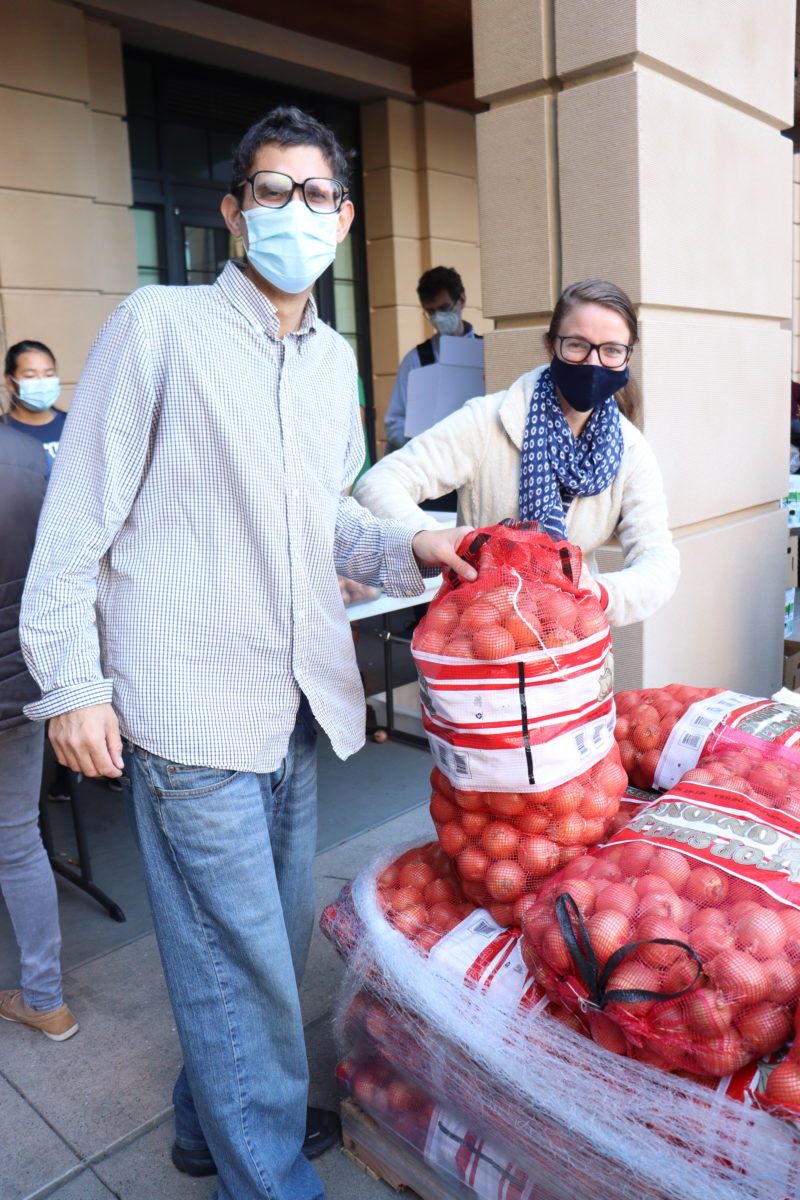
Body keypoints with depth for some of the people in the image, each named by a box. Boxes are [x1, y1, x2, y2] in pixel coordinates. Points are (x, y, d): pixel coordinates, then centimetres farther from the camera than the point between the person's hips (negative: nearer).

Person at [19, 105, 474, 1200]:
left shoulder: (334, 358, 13)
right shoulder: (158, 325, -5)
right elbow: (78, 516, -7)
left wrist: (410, 546, 2)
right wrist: (72, 682, -11)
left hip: (299, 698, 7)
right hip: (191, 703, -7)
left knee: (272, 936, 19)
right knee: (243, 957, 3)